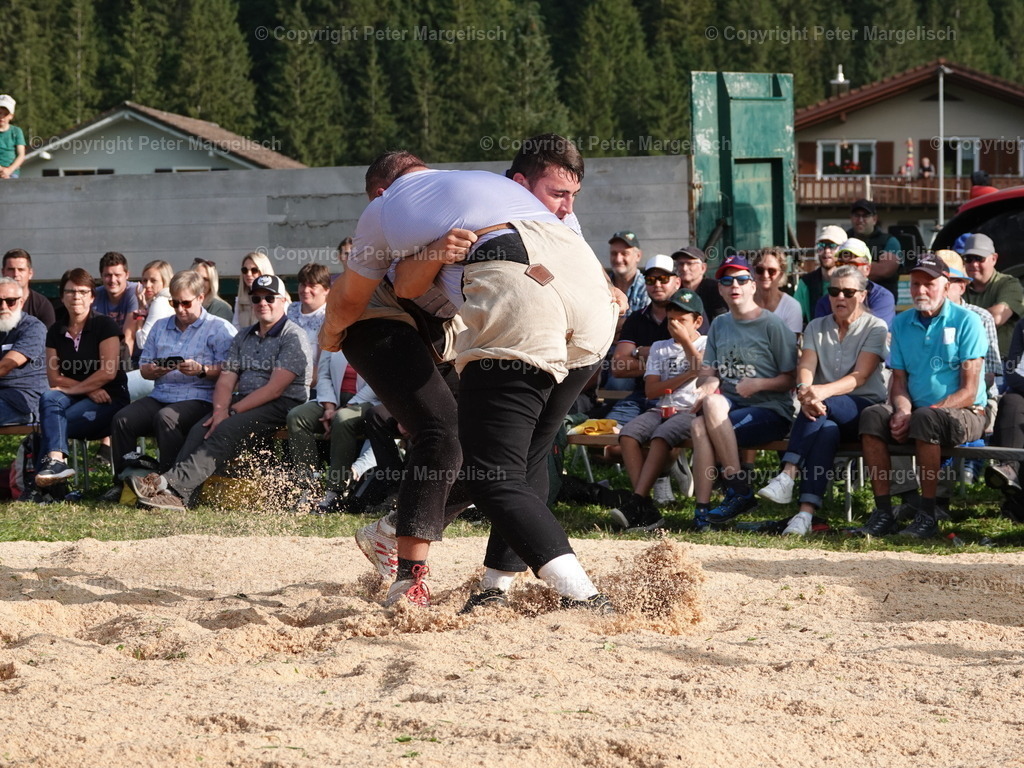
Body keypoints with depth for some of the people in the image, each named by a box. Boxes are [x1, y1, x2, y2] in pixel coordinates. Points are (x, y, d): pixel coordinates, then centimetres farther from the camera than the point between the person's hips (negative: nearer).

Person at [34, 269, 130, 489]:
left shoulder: (105, 326, -4)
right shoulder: (56, 332, 9)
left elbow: (108, 372, -13)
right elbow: (54, 379, 3)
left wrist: (72, 389, -13)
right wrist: (89, 389, -12)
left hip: (108, 400, -4)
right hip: (74, 397, 4)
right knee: (48, 398, -31)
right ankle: (56, 460, -46)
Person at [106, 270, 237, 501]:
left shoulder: (219, 328, 5)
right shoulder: (160, 327, 25)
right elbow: (143, 368, 23)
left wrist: (201, 370, -19)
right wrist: (155, 370, 0)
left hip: (198, 398, -6)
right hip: (160, 395, 6)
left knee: (166, 418, -37)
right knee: (123, 419, -20)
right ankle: (122, 482, -14)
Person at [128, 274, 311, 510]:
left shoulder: (293, 338, -4)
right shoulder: (243, 337, 20)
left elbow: (274, 388, -13)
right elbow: (226, 380, 12)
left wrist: (232, 411, -16)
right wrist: (220, 410, -10)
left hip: (282, 405, -7)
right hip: (243, 403, 7)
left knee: (227, 431, -31)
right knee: (200, 429, -22)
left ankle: (173, 483, -46)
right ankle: (179, 495, -39)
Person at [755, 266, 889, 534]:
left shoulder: (875, 328, 2)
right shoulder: (816, 328, 15)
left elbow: (860, 377, -13)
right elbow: (805, 367, -3)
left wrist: (822, 391, -33)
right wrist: (804, 391, -30)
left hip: (863, 409, -3)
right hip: (827, 412, 3)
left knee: (822, 406, -35)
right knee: (827, 430, -34)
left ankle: (788, 476, -45)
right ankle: (806, 511, -48)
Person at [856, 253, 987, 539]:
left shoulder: (966, 322, -6)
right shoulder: (902, 323, 11)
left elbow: (969, 391, -12)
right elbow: (898, 381, 11)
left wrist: (915, 416, -21)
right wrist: (902, 412, -14)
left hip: (965, 415, -5)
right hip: (916, 409, 5)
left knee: (925, 419, -37)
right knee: (872, 416, -23)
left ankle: (927, 516, -30)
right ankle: (883, 513, -24)